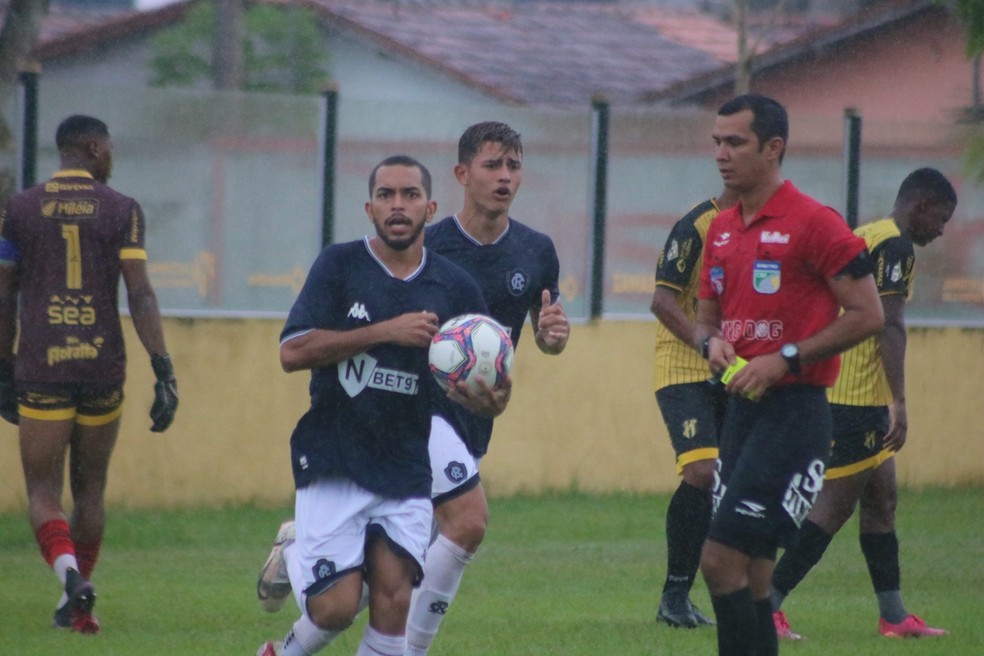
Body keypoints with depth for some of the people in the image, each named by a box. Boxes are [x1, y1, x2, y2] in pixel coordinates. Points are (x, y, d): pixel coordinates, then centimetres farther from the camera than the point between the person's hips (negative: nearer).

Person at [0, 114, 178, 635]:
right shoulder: (122, 211, 1)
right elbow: (139, 293, -7)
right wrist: (162, 369, -7)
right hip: (102, 365, 1)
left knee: (43, 489, 2)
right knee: (90, 488, 14)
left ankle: (70, 572, -24)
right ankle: (76, 606, 19)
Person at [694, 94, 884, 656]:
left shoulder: (813, 223, -10)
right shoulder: (721, 229, 14)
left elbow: (868, 315, -11)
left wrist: (786, 359, -17)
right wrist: (712, 343, 0)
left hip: (793, 413, -8)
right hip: (742, 407, 8)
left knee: (722, 558, -16)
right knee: (751, 577, 8)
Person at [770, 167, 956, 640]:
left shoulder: (862, 238, 18)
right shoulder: (895, 245, -11)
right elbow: (889, 325, -19)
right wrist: (898, 402, -22)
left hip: (834, 390, 10)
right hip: (858, 400, -10)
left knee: (881, 500, 14)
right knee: (836, 505, -7)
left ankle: (893, 615, 17)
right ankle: (767, 603, -9)